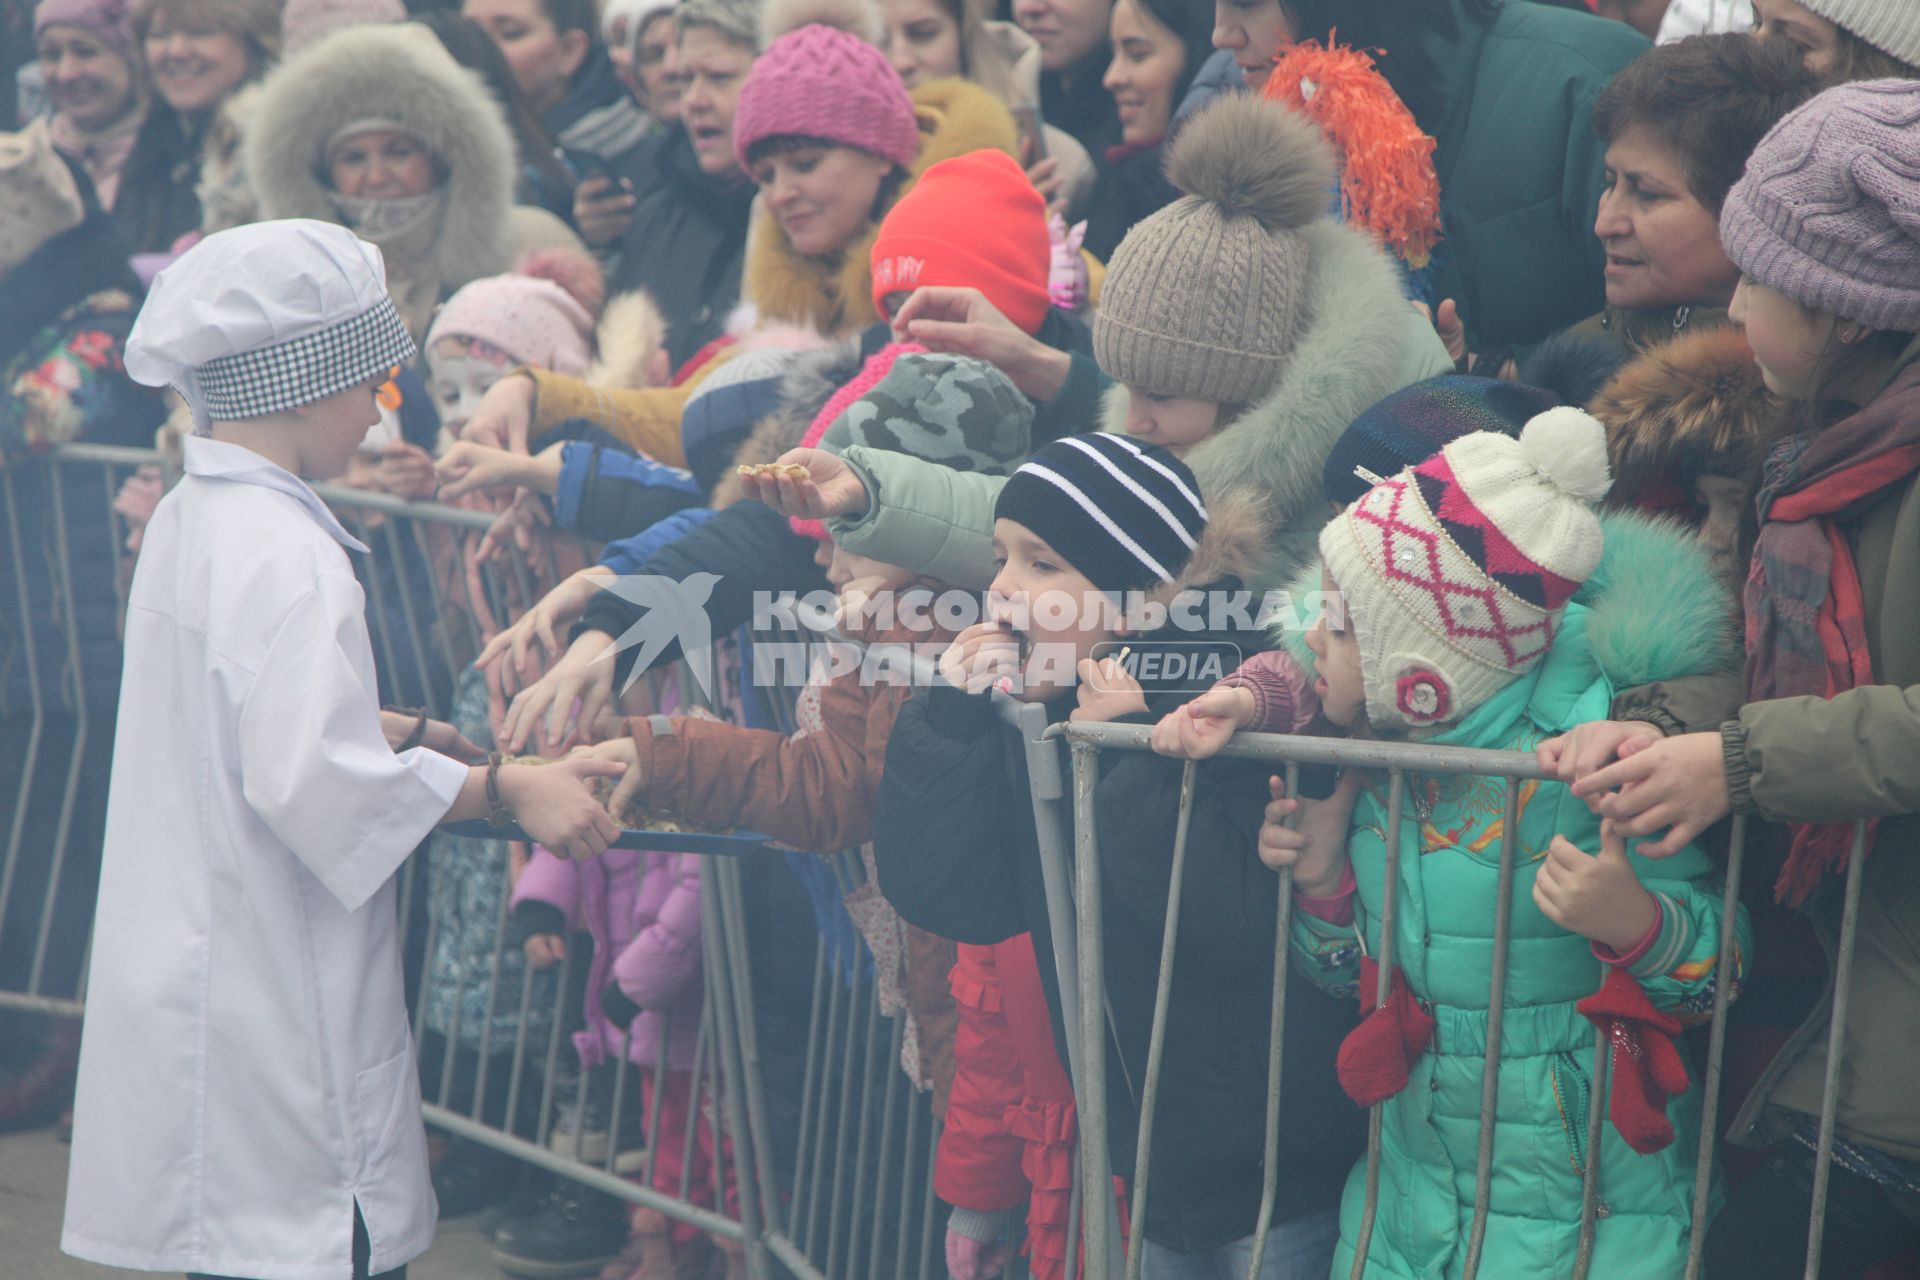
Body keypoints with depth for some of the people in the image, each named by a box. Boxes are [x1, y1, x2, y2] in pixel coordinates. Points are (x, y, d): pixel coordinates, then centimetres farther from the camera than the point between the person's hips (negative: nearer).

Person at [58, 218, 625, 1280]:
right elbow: (315, 778, -28)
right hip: (273, 1021, -10)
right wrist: (504, 790, -21)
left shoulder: (187, 519, 11)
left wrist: (400, 733, 14)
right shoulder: (282, 553, -19)